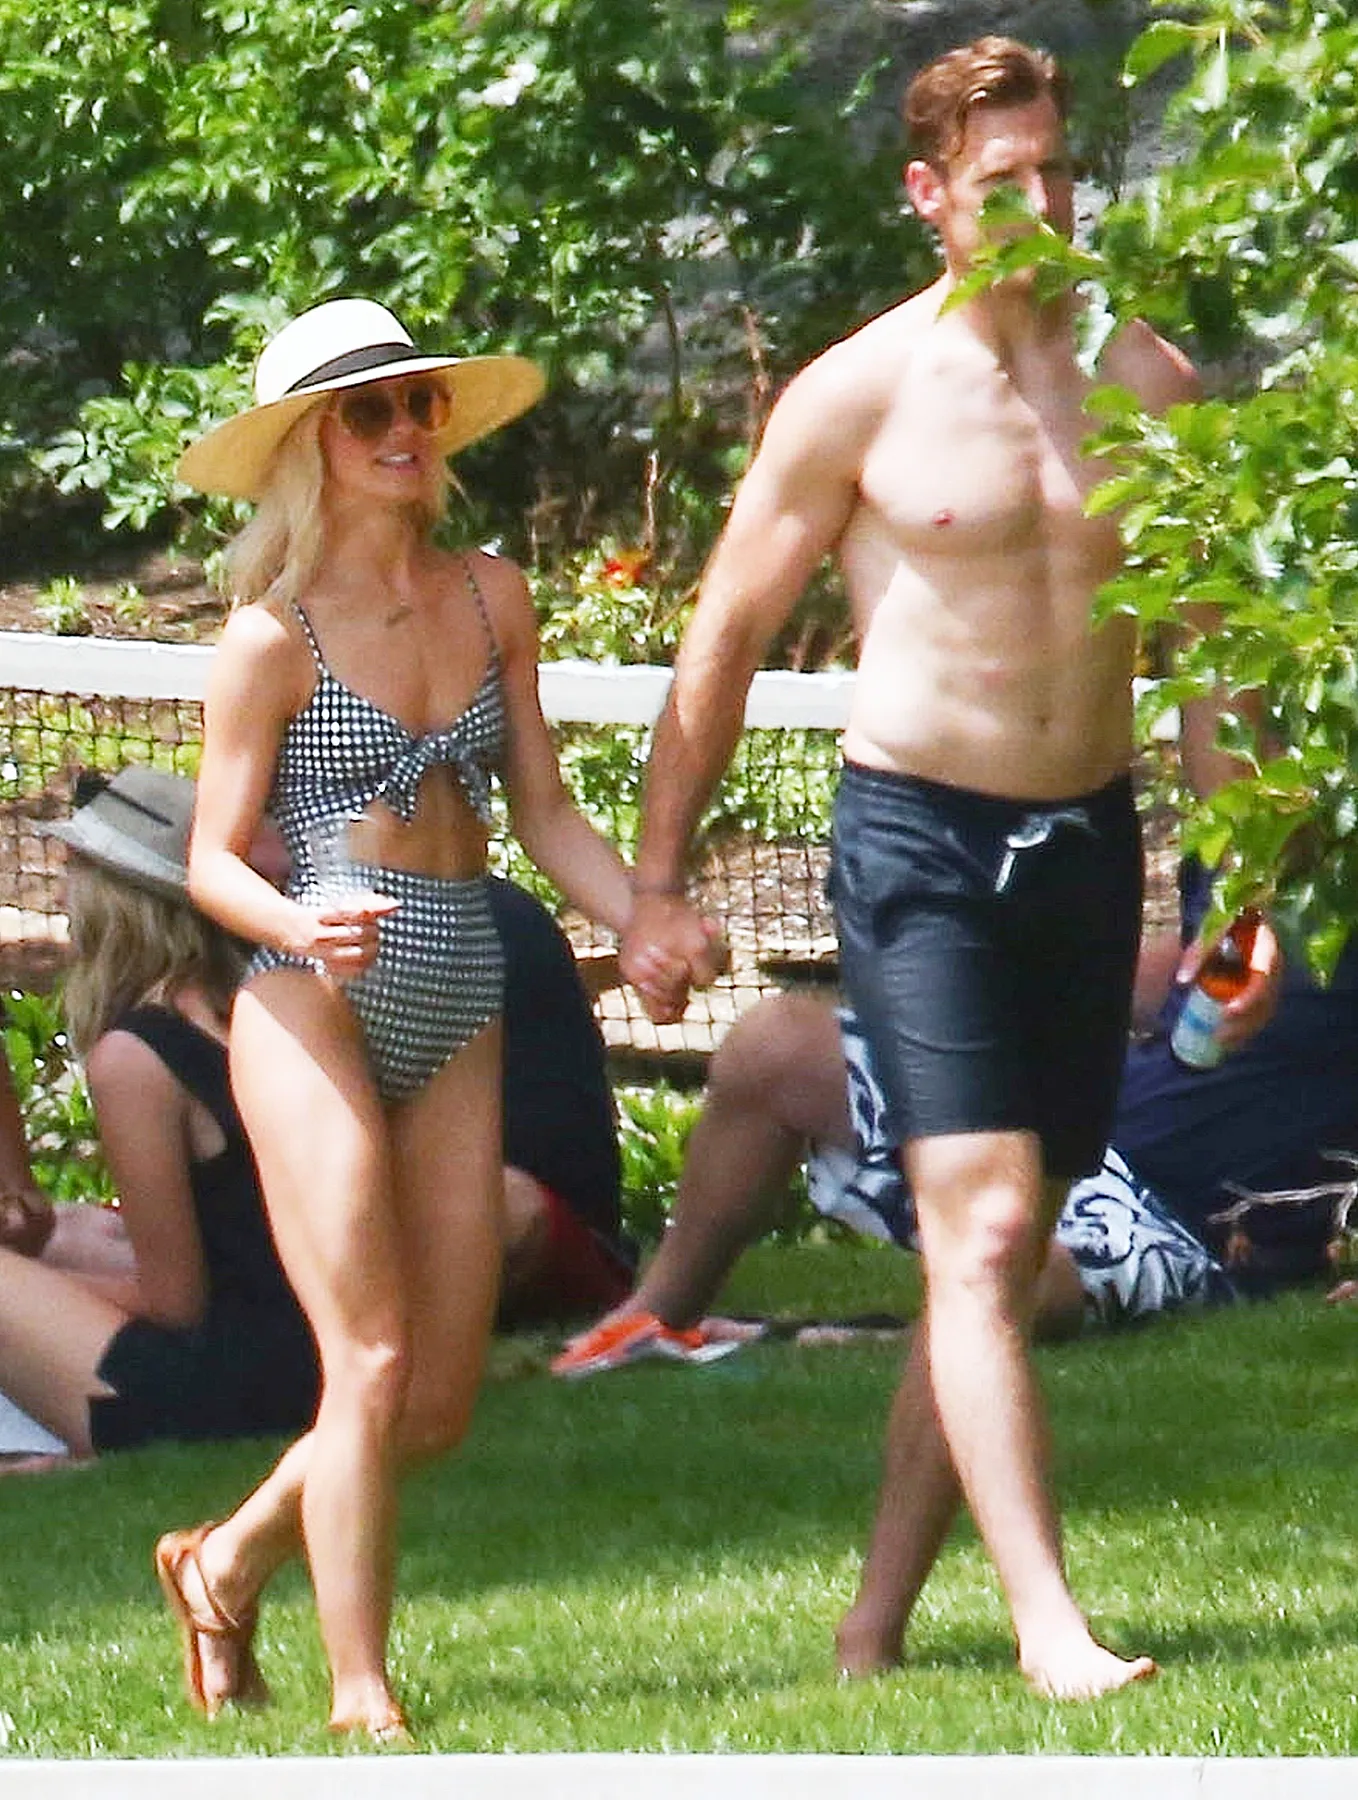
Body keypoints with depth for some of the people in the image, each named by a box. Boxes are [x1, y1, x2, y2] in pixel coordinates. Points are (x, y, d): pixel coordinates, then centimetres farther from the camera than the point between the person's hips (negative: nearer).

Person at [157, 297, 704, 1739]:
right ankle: (359, 1696, -6)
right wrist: (304, 930, -25)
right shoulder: (274, 635, -5)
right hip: (315, 1012, -6)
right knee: (372, 1361, -12)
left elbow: (543, 814, 13)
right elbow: (212, 858, -4)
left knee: (439, 1402, 6)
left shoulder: (489, 599, 10)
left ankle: (229, 1562, 29)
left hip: (456, 1019, 6)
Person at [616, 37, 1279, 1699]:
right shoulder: (860, 394, -4)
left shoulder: (1143, 381, 5)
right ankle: (1047, 1626, -21)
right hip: (920, 838, -4)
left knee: (1005, 1253, 7)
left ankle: (879, 1617, 16)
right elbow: (724, 639, 3)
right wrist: (655, 881, 0)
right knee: (979, 1232, -15)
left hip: (1088, 841, 4)